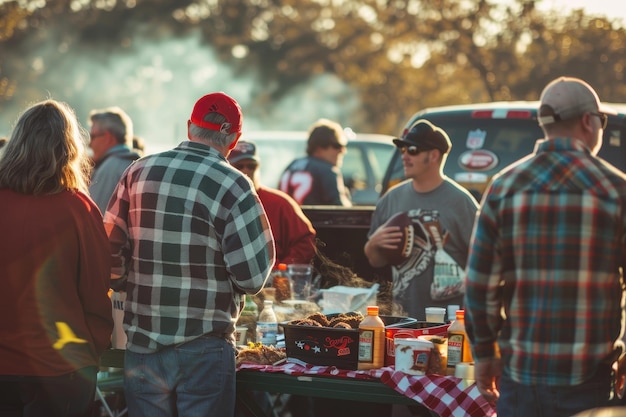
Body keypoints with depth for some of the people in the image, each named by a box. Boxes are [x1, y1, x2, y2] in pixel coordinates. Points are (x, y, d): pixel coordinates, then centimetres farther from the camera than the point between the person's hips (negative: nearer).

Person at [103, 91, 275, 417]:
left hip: (142, 342, 4)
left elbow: (110, 253, 3)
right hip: (203, 350, -3)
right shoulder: (233, 186, -11)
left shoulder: (138, 172, 0)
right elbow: (253, 277, -13)